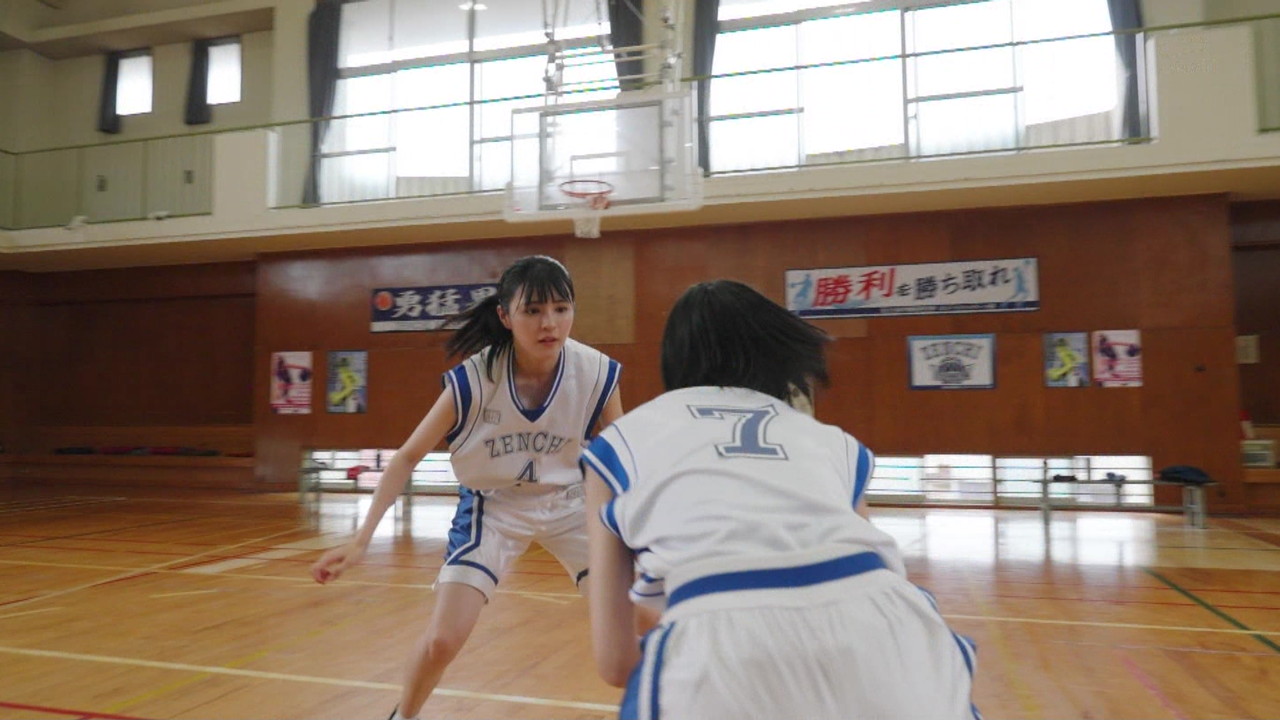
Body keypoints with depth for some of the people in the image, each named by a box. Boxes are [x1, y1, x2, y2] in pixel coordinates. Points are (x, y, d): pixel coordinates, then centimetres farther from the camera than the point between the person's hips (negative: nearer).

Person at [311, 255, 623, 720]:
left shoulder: (597, 374, -23)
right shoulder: (473, 379, -26)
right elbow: (407, 458, -15)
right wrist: (361, 539, -19)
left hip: (569, 504, 2)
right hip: (492, 508, -1)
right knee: (441, 641, -6)